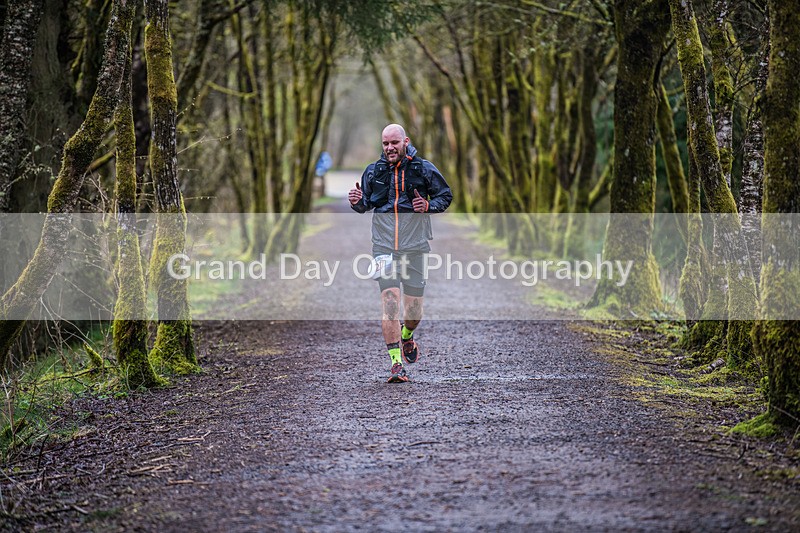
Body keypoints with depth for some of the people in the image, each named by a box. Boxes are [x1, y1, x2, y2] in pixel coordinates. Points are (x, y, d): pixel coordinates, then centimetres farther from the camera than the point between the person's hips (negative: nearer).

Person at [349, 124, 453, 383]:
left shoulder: (424, 169, 1)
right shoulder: (373, 172, 6)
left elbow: (445, 196, 10)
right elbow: (366, 204, 17)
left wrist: (428, 205, -11)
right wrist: (357, 202, -7)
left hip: (415, 247, 0)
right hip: (383, 246, 0)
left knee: (414, 309, 7)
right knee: (390, 302, -13)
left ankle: (406, 337, 42)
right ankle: (396, 364, -13)